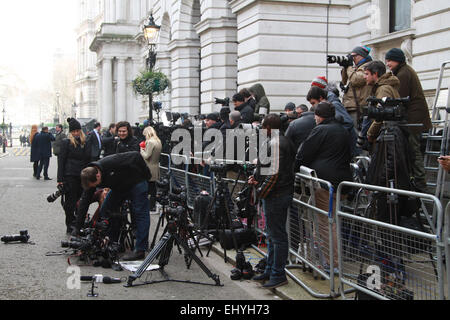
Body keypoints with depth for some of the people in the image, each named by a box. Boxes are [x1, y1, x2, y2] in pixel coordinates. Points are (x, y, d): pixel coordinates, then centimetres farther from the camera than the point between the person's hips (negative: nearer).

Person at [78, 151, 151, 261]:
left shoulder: (112, 163, -35)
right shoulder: (91, 178, -15)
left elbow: (136, 156, -26)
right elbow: (84, 201, -11)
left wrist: (147, 176, -15)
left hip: (136, 182, -7)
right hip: (119, 187, 7)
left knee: (140, 214, -10)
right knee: (105, 211, 1)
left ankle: (140, 250, -9)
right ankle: (113, 244, 12)